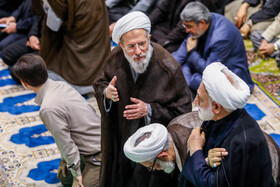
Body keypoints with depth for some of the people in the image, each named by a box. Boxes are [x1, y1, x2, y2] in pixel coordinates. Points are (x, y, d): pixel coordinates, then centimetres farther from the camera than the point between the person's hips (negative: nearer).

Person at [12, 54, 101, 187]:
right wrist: (65, 159, 12)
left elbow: (65, 143, -20)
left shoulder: (48, 109, -28)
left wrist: (77, 174, -8)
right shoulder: (61, 85, -1)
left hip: (97, 155, -9)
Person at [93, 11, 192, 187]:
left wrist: (150, 110, -29)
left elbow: (183, 110, -18)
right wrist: (105, 92, -19)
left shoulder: (168, 67, -25)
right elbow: (99, 84, 6)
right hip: (120, 138, 4)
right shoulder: (116, 58, -12)